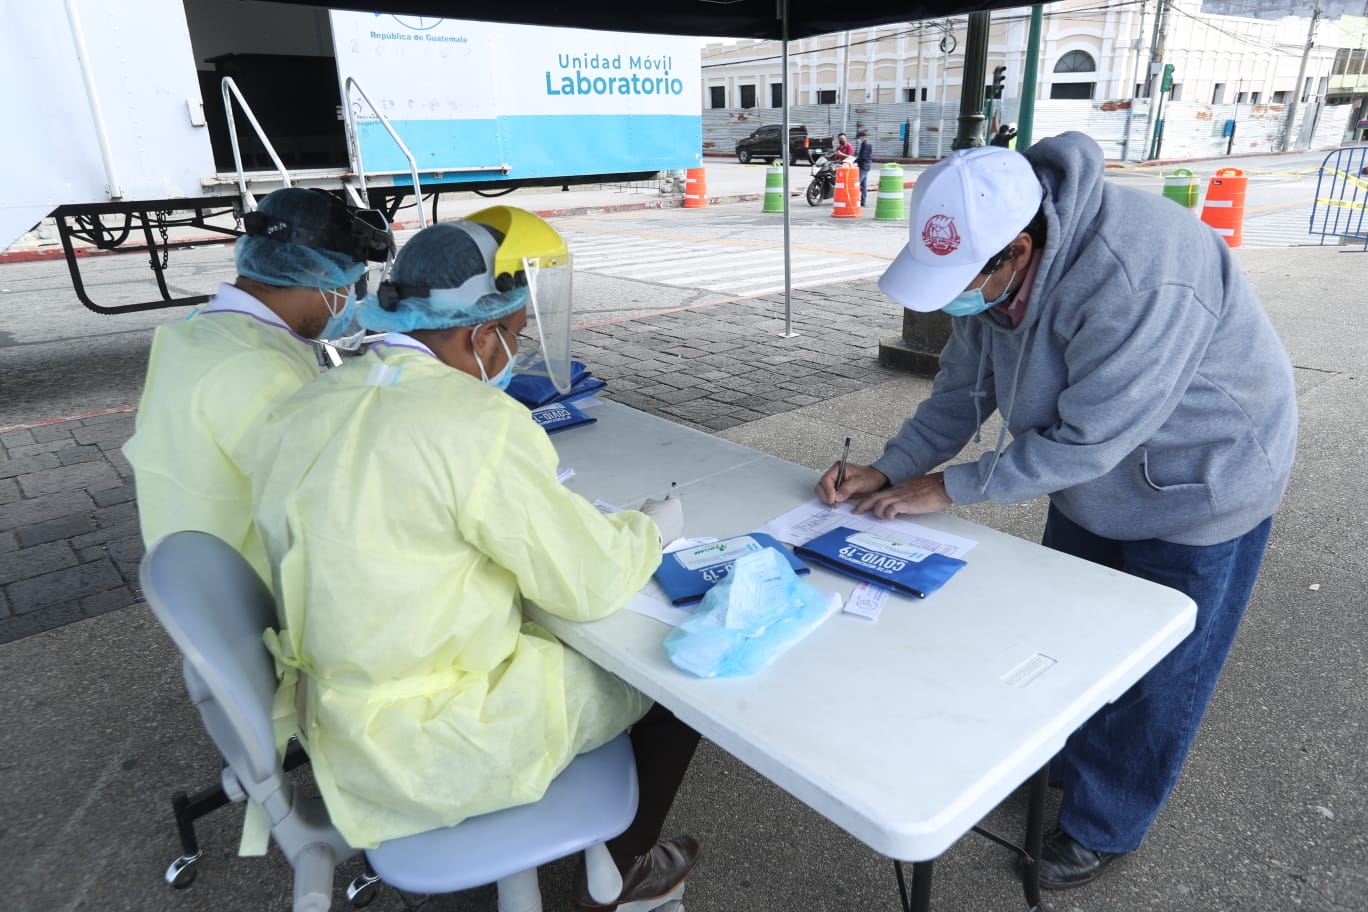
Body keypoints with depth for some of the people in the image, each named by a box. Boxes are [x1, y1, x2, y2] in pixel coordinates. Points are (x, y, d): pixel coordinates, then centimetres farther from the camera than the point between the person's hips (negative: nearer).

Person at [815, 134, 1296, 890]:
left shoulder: (1138, 282, -40)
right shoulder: (991, 261, -16)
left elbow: (1087, 440, -34)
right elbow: (964, 386, -6)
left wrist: (950, 488, -26)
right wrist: (890, 469, -15)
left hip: (1199, 488, -7)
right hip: (1093, 484, 7)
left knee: (1152, 677, 9)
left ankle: (1103, 827, 33)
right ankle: (1057, 769, 47)